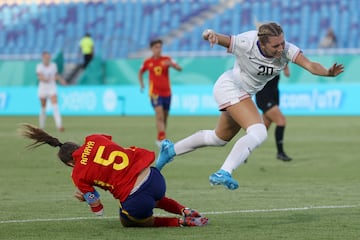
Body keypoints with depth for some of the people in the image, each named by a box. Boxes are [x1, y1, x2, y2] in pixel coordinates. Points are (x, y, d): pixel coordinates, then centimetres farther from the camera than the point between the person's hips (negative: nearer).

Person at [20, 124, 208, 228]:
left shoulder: (78, 175, 1)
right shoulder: (93, 139, 8)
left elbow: (98, 210, 6)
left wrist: (86, 196, 29)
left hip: (135, 201, -6)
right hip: (154, 177, 6)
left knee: (128, 221, 31)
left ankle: (181, 222, 12)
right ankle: (184, 211, 21)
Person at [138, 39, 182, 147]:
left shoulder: (166, 59, 3)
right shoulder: (147, 62, 4)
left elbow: (179, 68, -8)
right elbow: (140, 72, 23)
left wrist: (172, 64, -28)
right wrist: (141, 83, 9)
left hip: (167, 92, 3)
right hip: (155, 92, -3)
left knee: (164, 117, 10)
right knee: (159, 114, -20)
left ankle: (159, 139, 26)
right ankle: (162, 138, -25)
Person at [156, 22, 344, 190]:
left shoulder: (286, 49, -23)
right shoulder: (246, 44, -31)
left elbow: (309, 65, -37)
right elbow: (213, 37, -30)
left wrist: (327, 72, -57)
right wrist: (210, 34, -55)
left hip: (244, 93, 7)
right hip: (229, 87, -7)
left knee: (219, 138, 24)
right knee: (258, 133, -26)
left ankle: (171, 149, 41)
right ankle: (223, 173, -29)